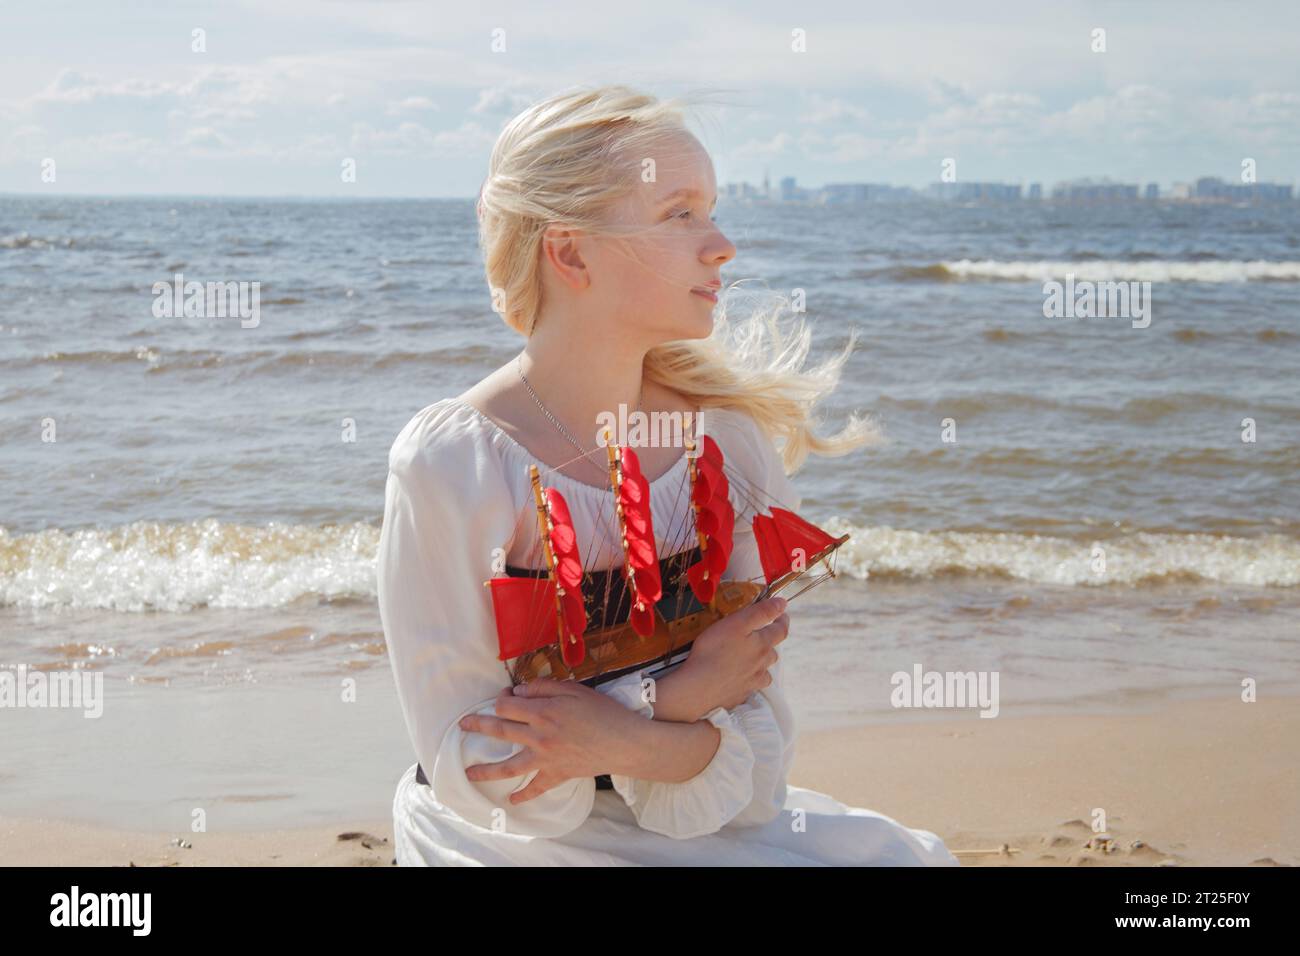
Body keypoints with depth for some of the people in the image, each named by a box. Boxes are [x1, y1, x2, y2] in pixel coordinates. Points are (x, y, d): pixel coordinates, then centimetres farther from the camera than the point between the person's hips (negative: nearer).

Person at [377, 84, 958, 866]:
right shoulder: (451, 463, -15)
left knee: (906, 857, -16)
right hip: (513, 843, -4)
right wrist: (680, 697, -18)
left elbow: (759, 753, -5)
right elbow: (471, 774, -14)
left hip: (698, 822, 4)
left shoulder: (727, 442, -4)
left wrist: (628, 740, -23)